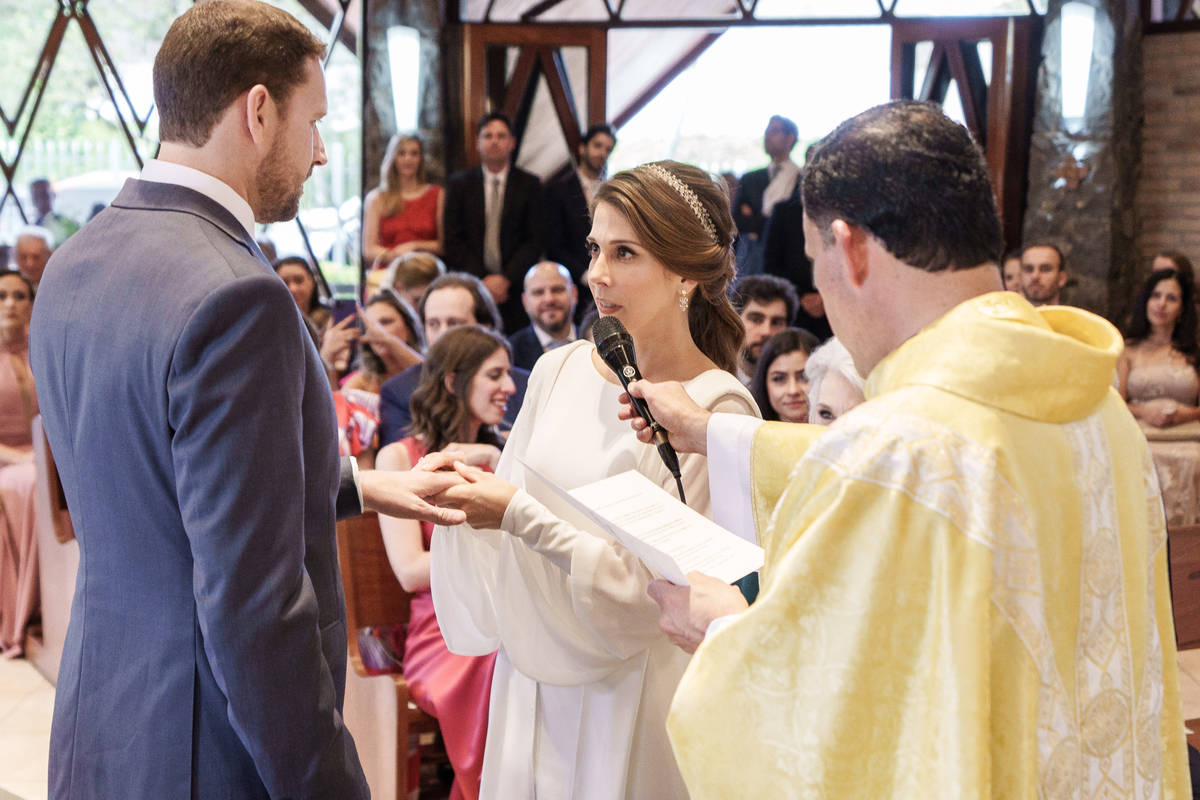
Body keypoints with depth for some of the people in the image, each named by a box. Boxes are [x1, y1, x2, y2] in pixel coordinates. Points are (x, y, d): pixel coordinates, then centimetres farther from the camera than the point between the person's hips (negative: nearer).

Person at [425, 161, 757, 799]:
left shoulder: (718, 410, -15)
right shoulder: (560, 370, 1)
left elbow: (656, 590, -17)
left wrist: (522, 518, -20)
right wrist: (460, 494, -11)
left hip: (633, 692, -5)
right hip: (532, 675, 5)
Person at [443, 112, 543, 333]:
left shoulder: (529, 185, 9)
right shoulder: (459, 184, 10)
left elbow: (534, 241, 3)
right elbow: (453, 241, 5)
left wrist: (506, 278, -9)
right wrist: (482, 280, -6)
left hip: (515, 289, 0)